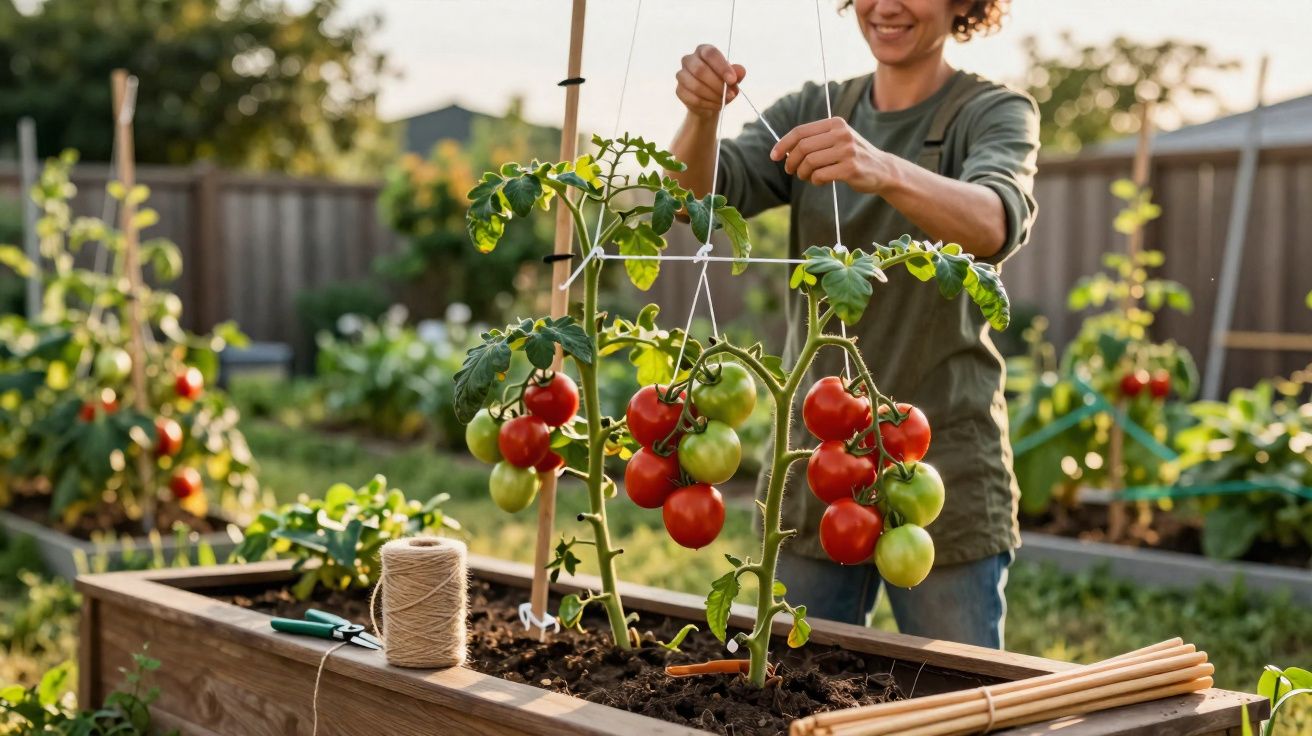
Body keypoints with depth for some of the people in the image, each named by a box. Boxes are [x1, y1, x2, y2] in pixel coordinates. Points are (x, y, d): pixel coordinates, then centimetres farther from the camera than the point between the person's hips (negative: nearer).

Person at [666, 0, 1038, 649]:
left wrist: (885, 170, -44)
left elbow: (996, 223, -25)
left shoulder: (996, 114, -3)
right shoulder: (813, 110, 10)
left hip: (943, 474, -3)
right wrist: (701, 115, -27)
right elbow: (698, 197, -6)